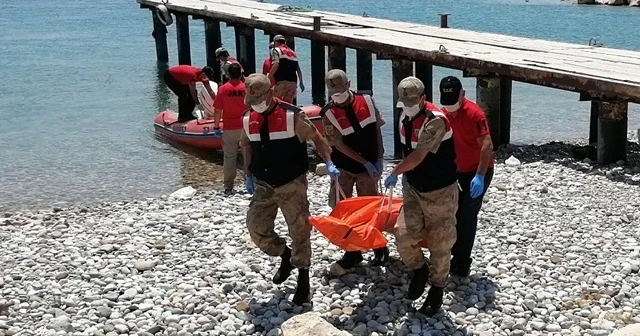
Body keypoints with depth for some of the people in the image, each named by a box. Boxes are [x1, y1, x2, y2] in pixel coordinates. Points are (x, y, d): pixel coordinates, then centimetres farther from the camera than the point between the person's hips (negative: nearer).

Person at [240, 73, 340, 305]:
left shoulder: (292, 115, -15)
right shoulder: (248, 118, 0)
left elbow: (316, 138, -6)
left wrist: (329, 164, -16)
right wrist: (248, 175, 13)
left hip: (292, 184, -5)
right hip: (263, 185, 5)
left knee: (299, 231, 0)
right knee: (256, 227, 1)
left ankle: (303, 278, 15)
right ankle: (285, 256, 27)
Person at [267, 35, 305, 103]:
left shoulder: (275, 50, 4)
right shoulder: (293, 53, 23)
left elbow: (276, 65, -12)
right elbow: (298, 69, 19)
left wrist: (268, 78, -13)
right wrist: (301, 82, 24)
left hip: (281, 81, -6)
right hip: (293, 82, 6)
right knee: (288, 103, 10)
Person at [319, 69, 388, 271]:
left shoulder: (366, 100, -8)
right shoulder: (329, 114, -14)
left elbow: (377, 129, 2)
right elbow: (339, 145, -15)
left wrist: (379, 158, -2)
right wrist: (365, 162, -17)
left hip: (369, 166, 0)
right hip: (344, 168, 0)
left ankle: (379, 247, 26)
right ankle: (352, 251, 15)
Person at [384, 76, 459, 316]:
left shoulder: (435, 120, -24)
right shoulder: (405, 117, 1)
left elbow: (418, 157, -25)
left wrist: (394, 174, -12)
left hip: (440, 191, -6)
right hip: (413, 189, 6)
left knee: (440, 243, 5)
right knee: (403, 234, -7)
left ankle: (437, 289, 24)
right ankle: (419, 270, 22)